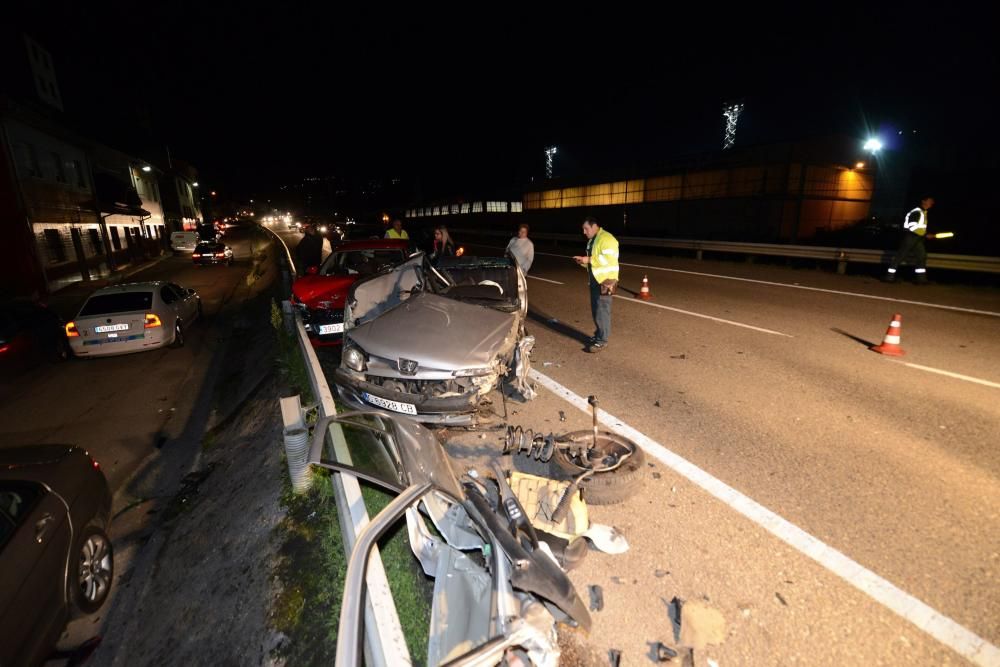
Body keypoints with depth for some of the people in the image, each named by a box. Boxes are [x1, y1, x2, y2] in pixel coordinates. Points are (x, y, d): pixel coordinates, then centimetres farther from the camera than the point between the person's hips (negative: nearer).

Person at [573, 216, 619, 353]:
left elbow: (608, 259, -26)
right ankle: (598, 334, 26)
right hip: (595, 279, 9)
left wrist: (588, 259, -22)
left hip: (606, 280, -9)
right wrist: (583, 261, 4)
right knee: (595, 310, 14)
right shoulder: (592, 240, 16)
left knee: (602, 311, -5)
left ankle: (602, 340, 1)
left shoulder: (606, 239, -15)